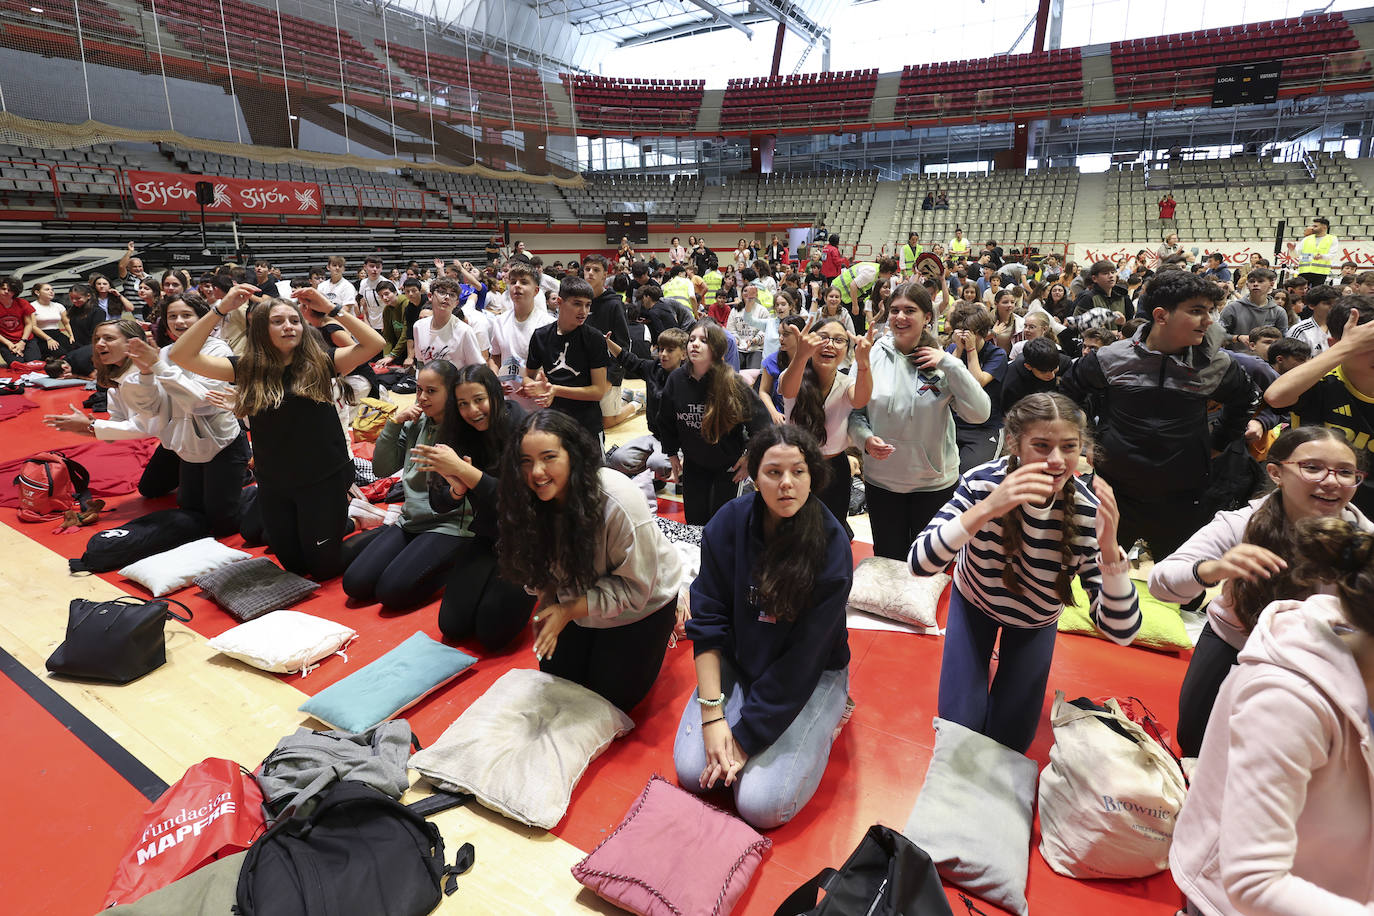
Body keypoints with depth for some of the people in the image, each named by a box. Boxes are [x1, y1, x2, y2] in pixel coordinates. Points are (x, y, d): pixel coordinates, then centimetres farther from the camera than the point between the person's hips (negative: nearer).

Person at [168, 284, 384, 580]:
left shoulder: (319, 362, -6)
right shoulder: (247, 369, -2)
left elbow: (374, 344, -17)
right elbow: (180, 355, -10)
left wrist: (330, 308, -19)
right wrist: (220, 310, -16)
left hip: (324, 478, -3)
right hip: (274, 484, 3)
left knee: (324, 567, 8)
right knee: (294, 565, 18)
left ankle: (348, 516, 32)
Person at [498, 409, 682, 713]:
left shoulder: (617, 501, -36)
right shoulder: (534, 501, -17)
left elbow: (635, 588, -26)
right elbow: (548, 565, 2)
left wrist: (569, 610, -27)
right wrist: (549, 603, -12)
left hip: (641, 604, -5)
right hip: (580, 601, 5)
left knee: (611, 695, 4)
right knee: (556, 677, 12)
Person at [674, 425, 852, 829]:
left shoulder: (831, 547, -23)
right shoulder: (729, 523, -15)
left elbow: (803, 657, -21)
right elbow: (707, 620, -11)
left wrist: (747, 735, -20)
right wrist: (712, 713, -17)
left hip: (811, 674, -2)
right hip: (738, 660, 3)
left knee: (760, 805, -13)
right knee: (691, 770, -10)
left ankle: (821, 722, 12)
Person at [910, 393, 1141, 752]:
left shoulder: (1089, 513, -31)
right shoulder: (983, 481, -33)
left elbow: (1120, 632, -31)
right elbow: (920, 563, -42)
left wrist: (1109, 548, -48)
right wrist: (987, 508, -54)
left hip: (1035, 620, 1)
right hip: (974, 601, -1)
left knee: (1009, 739, 7)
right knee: (960, 726, -2)